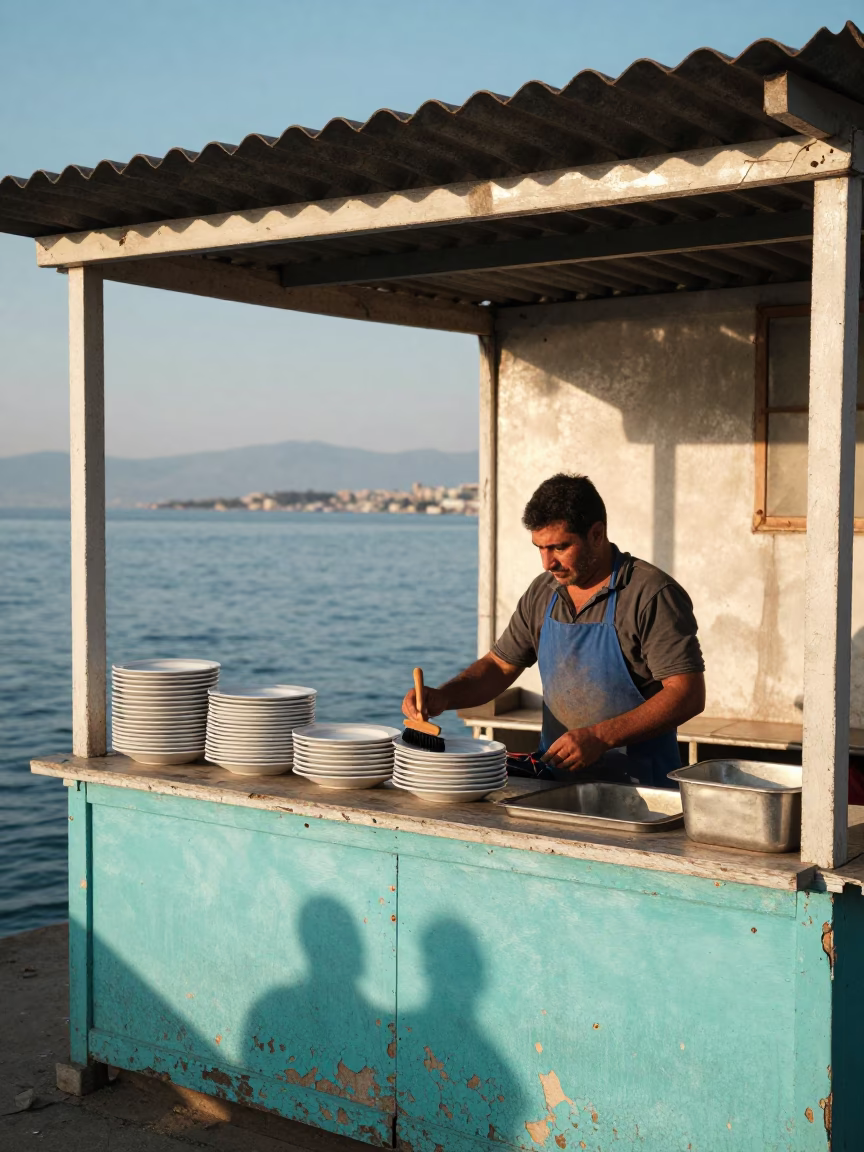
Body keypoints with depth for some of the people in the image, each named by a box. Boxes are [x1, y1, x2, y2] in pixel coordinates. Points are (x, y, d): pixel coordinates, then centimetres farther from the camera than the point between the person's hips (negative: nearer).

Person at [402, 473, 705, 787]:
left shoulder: (652, 595, -9)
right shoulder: (543, 593, 12)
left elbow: (688, 694, -14)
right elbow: (500, 665, 19)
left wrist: (601, 737, -21)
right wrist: (443, 697, -1)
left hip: (635, 784, -7)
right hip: (555, 778, 7)